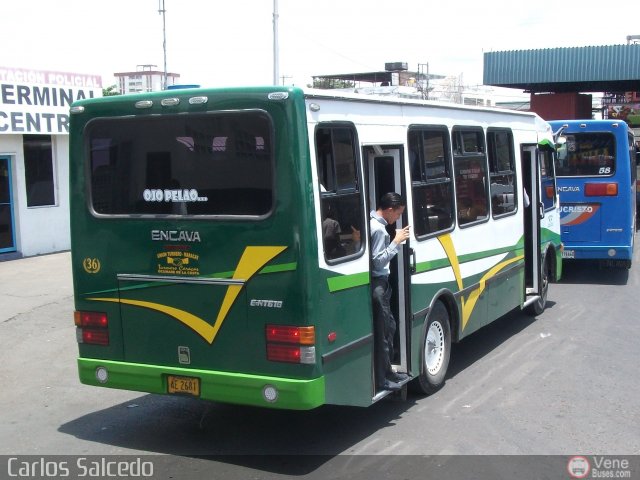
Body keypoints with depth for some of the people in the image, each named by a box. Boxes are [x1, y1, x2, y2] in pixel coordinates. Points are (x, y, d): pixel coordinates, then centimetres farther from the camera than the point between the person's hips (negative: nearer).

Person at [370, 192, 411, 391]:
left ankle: (387, 371, 31)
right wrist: (396, 242, -20)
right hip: (377, 285, -11)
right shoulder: (378, 229, -19)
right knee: (382, 332, -4)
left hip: (381, 283, 11)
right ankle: (380, 380, 3)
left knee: (389, 326, 19)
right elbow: (378, 261, -23)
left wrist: (395, 239, 9)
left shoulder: (375, 223, 11)